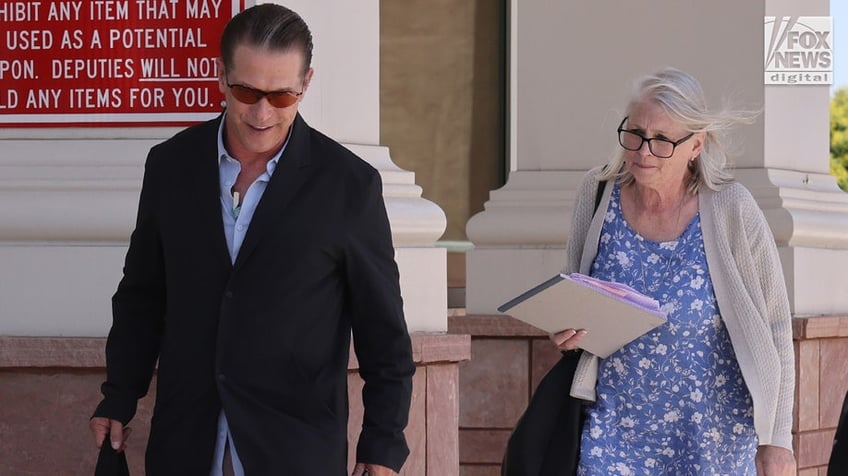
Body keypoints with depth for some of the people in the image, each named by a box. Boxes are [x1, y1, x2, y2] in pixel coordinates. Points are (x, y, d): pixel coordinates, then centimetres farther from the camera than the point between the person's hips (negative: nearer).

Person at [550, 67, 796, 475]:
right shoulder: (598, 193, -4)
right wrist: (565, 331, -9)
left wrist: (776, 441, -6)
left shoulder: (732, 211, -12)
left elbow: (773, 331, -6)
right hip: (615, 430, 2)